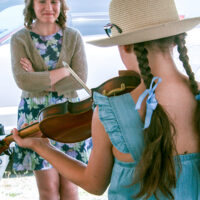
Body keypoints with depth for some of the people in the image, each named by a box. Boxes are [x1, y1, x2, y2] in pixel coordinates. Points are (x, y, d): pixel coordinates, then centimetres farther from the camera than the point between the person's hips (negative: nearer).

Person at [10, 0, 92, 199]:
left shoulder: (73, 37, 1)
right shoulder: (20, 39, -2)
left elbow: (80, 79, -8)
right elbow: (22, 80, -16)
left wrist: (40, 81, -13)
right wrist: (64, 71, -14)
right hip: (35, 116, -1)